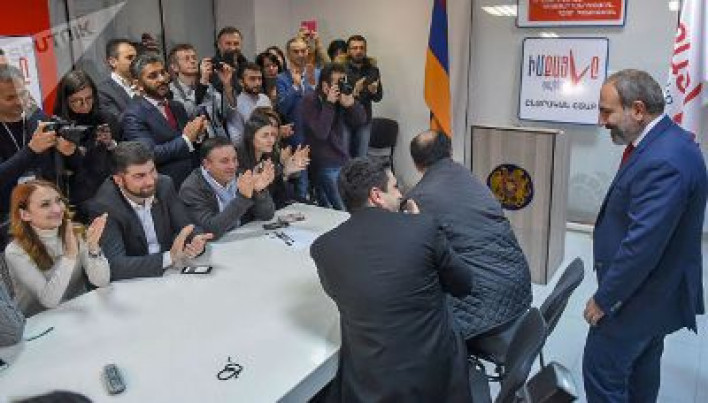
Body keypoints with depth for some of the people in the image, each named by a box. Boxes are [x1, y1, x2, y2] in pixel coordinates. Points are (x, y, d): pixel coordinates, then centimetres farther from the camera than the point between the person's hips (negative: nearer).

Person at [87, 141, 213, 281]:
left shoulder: (164, 185, -4)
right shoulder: (104, 207, -17)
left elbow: (187, 228, -1)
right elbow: (113, 265, -25)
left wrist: (197, 240, -24)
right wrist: (170, 258, -34)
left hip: (170, 273, 5)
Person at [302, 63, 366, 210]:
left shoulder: (341, 98, 5)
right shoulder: (310, 101, -10)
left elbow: (361, 121, -1)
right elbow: (321, 133, -20)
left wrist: (350, 102, -18)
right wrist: (329, 103, -21)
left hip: (343, 161, 5)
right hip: (325, 165, -5)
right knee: (344, 211, -8)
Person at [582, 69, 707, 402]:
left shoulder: (664, 160, -29)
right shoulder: (665, 140, 3)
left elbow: (643, 244, -29)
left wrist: (603, 299, -17)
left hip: (640, 296, -10)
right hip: (650, 288, 10)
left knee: (601, 371, 2)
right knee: (641, 368, 24)